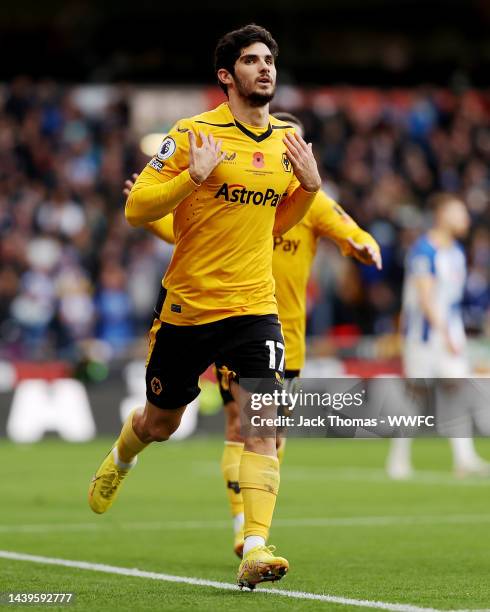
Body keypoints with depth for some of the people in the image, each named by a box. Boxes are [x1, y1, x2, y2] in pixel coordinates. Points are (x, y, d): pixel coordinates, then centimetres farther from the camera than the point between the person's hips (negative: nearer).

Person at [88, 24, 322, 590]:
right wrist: (193, 176, -23)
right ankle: (118, 462, 52)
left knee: (263, 427, -16)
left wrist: (309, 187, 2)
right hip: (186, 305, -2)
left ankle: (255, 550, -19)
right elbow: (136, 209, -10)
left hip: (254, 307, 2)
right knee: (160, 422, 17)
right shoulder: (194, 133, -9)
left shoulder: (287, 139, 8)